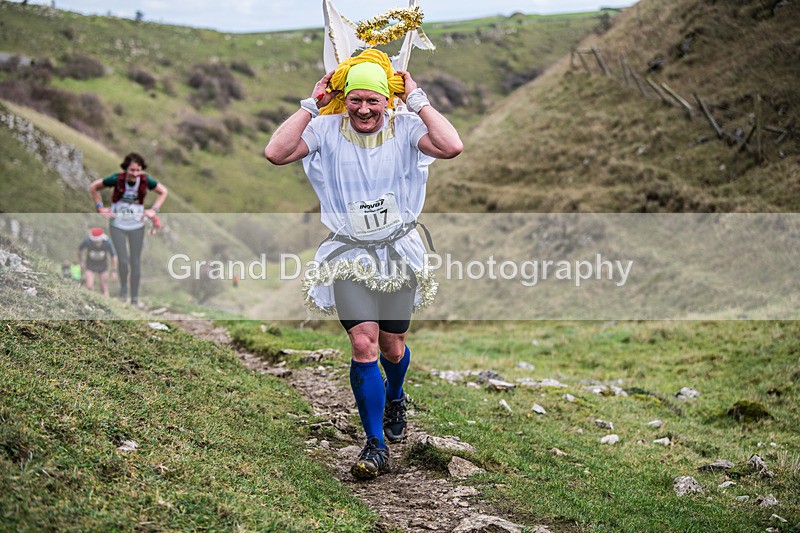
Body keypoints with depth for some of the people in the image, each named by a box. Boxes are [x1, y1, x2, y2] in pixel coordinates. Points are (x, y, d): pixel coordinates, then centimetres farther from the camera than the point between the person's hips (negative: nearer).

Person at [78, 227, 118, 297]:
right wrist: (81, 262, 4)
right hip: (90, 266, 0)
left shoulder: (107, 243, -29)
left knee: (104, 288, 0)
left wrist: (114, 271, -7)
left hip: (103, 266, 0)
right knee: (89, 287, -14)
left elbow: (113, 256, -13)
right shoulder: (87, 241, -29)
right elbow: (79, 250, -6)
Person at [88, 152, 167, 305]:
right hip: (117, 225, -2)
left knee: (136, 262, 6)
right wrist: (100, 208, -5)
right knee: (123, 261, -7)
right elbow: (93, 187, -3)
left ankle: (135, 297, 18)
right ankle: (123, 287, 22)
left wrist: (154, 210, -2)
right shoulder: (117, 179, -18)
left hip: (137, 226, 2)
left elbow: (163, 191, 6)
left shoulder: (145, 180, -13)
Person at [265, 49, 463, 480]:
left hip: (398, 251, 1)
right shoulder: (327, 129, -7)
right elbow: (276, 153, -20)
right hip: (350, 255, 0)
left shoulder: (405, 128, -9)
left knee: (392, 346, 12)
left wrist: (418, 100, -18)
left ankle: (394, 400, 49)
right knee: (363, 344, -13)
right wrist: (312, 104, -15)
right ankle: (375, 447, -4)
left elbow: (452, 147, -27)